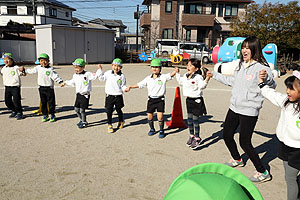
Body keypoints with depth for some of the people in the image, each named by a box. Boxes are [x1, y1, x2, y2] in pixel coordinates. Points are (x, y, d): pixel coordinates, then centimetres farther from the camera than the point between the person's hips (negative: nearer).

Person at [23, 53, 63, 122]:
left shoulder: (50, 69, -11)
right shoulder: (38, 68, 7)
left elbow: (55, 76, -16)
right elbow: (31, 71, 23)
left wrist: (61, 82, -28)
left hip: (49, 88, -5)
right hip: (41, 88, 5)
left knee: (51, 102, 2)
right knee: (43, 102, 11)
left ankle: (52, 115, 14)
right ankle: (45, 115, 22)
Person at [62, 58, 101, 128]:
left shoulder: (87, 74, -10)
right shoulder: (75, 75, 10)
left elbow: (94, 76, -14)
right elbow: (72, 82, 28)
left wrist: (99, 70, -24)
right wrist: (65, 82, 39)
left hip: (85, 95, -7)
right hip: (78, 94, 7)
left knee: (82, 109, -6)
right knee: (76, 109, 10)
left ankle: (84, 122, 13)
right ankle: (82, 120, 31)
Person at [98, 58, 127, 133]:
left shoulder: (122, 76, -3)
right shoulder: (108, 73, 2)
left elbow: (123, 85, 1)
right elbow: (102, 78, 15)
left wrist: (125, 88, -19)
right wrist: (100, 70, 8)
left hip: (118, 96, -1)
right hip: (109, 96, 1)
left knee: (119, 110, 12)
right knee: (109, 111, 2)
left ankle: (121, 121, 38)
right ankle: (109, 125, 17)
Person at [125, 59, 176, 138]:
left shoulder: (163, 77, -4)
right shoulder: (148, 78, 6)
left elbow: (171, 74, -17)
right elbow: (139, 84, 11)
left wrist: (176, 70, -37)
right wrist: (130, 87, 7)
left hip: (160, 99, -3)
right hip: (151, 99, 4)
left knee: (160, 116, -10)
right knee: (149, 116, 9)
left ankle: (161, 130, 12)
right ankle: (152, 129, 33)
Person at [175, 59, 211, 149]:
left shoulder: (198, 77, -15)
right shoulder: (185, 76, 8)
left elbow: (202, 86, -24)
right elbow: (181, 82, 25)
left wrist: (207, 79, -36)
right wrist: (177, 73, 23)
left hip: (197, 100, -7)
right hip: (189, 100, 7)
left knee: (195, 120, -1)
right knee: (189, 119, 15)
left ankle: (197, 138, 13)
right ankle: (191, 136, 31)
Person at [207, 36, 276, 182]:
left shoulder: (261, 68, -14)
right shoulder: (240, 65, 9)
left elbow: (272, 86, -12)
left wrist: (264, 80, -34)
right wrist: (215, 75, 28)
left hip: (249, 111, -8)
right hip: (234, 108, 8)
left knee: (245, 142, -2)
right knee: (226, 135, 16)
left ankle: (263, 172, 18)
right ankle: (237, 160, 43)